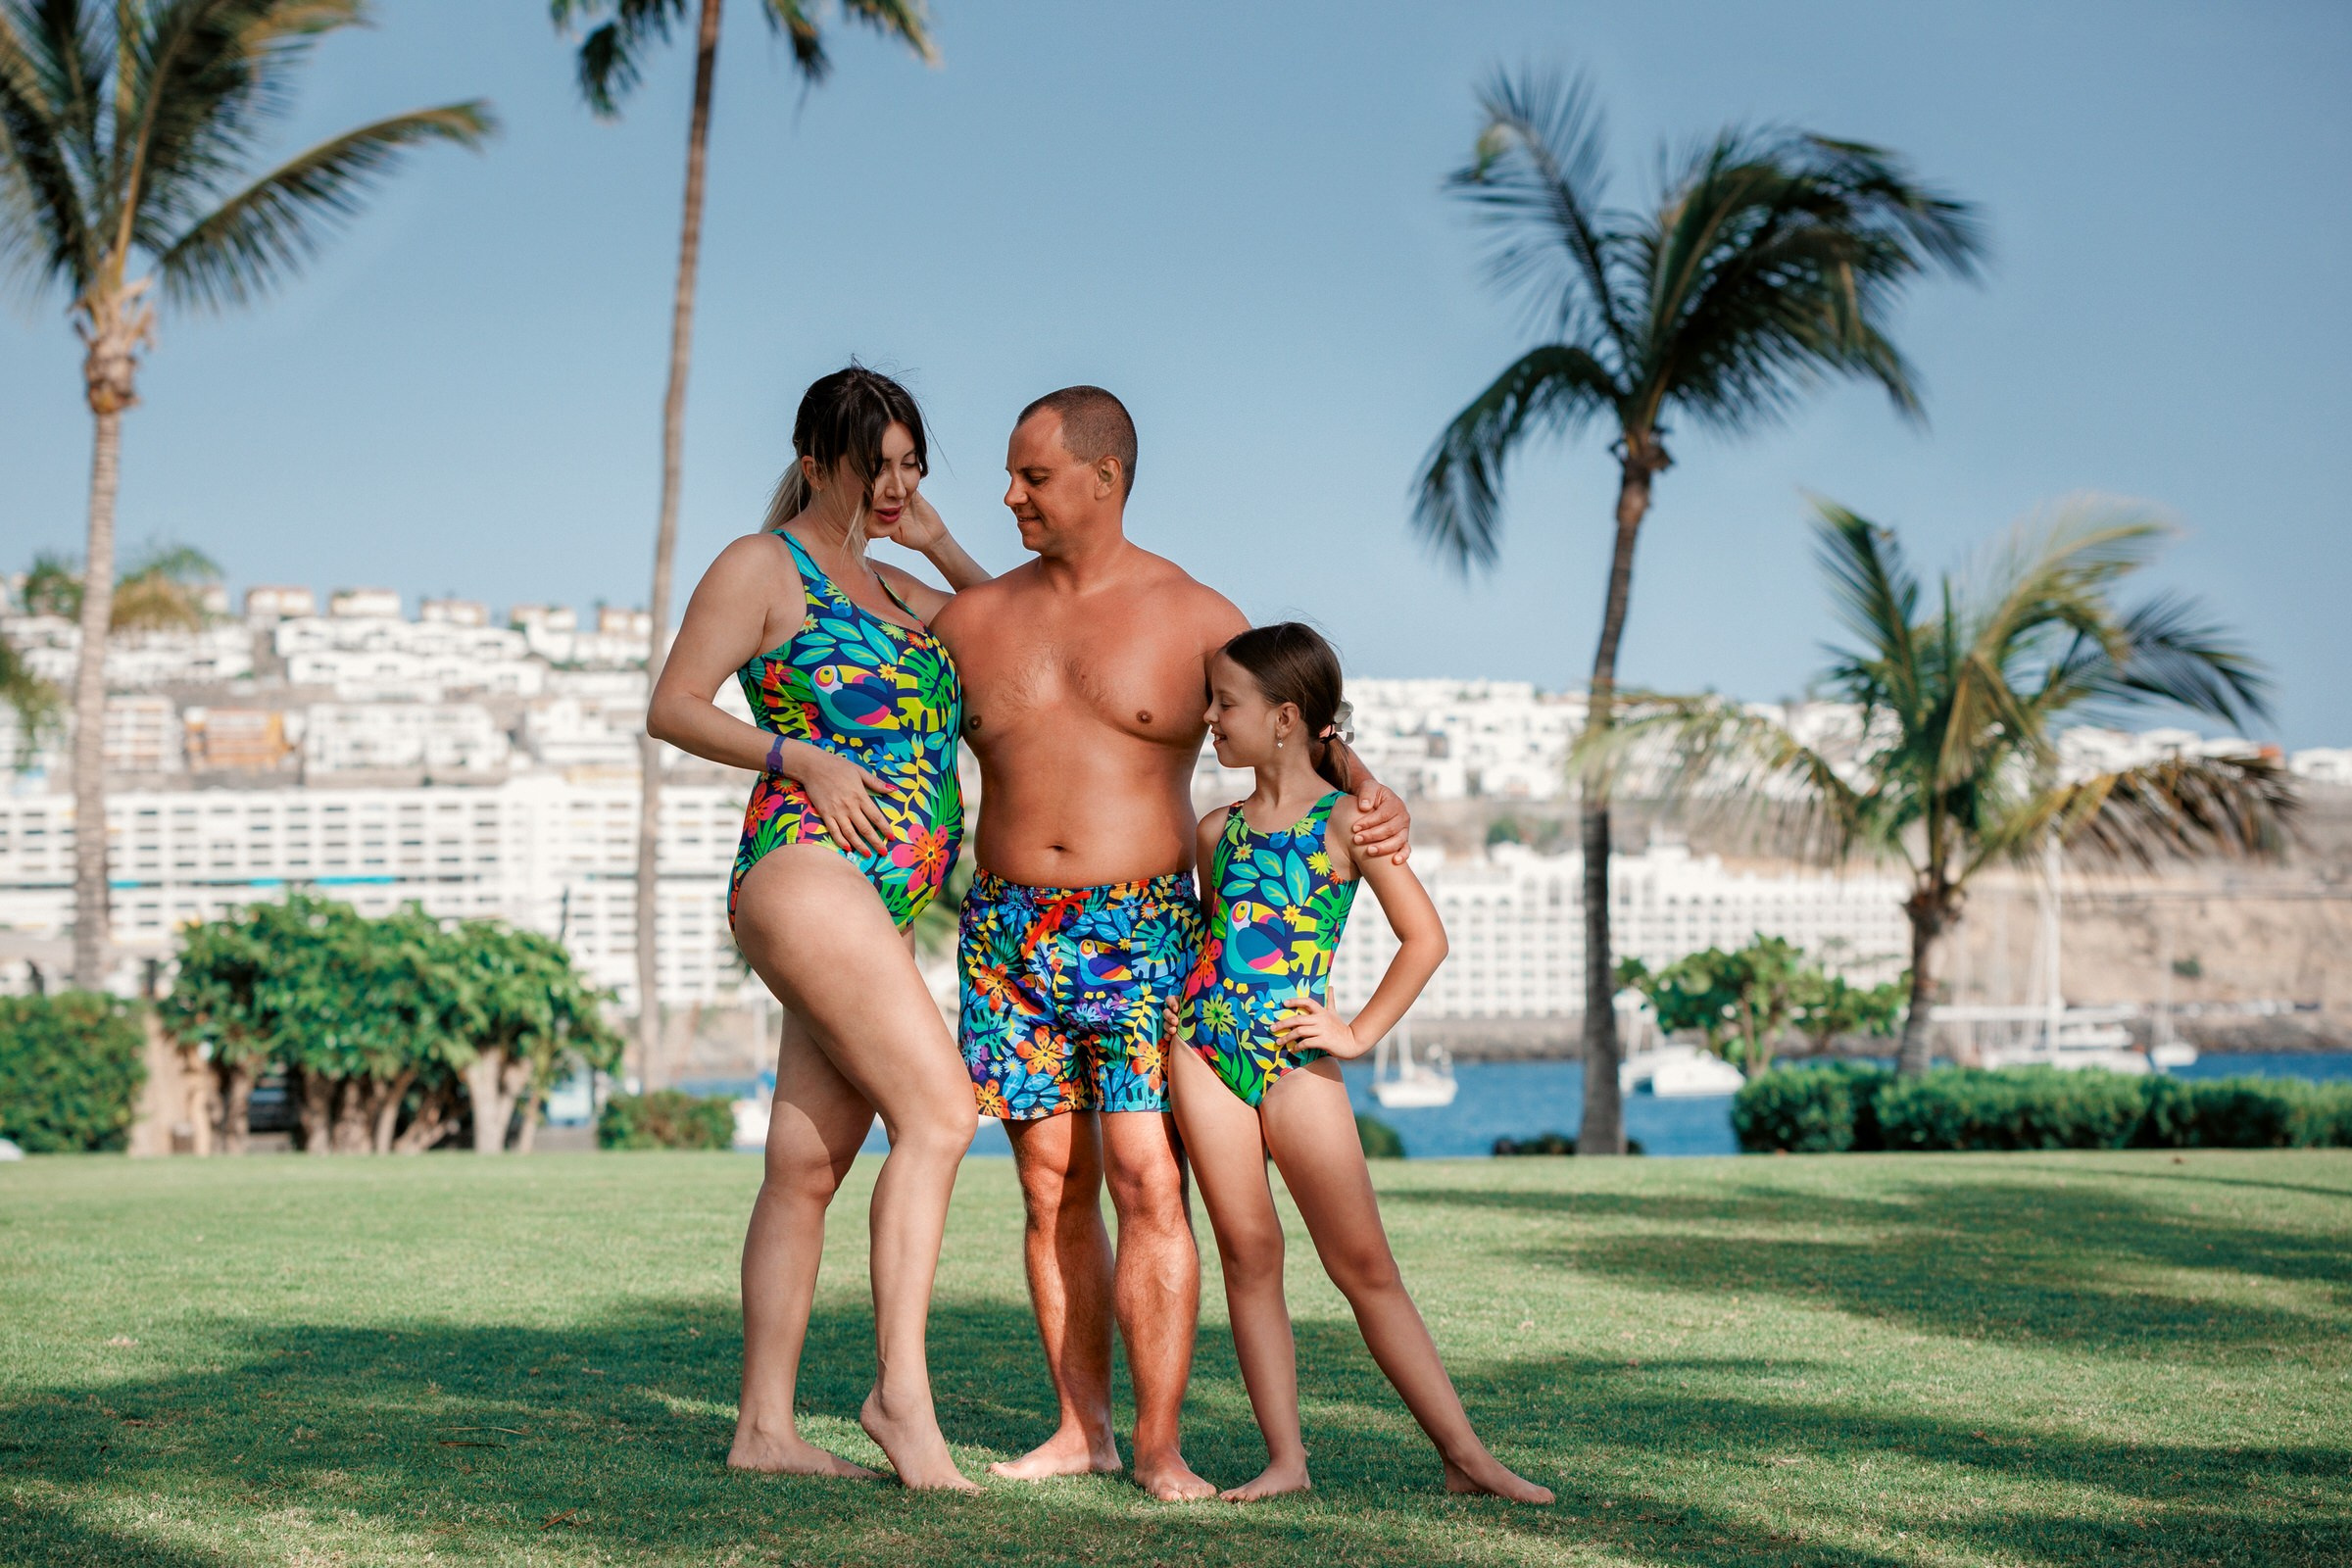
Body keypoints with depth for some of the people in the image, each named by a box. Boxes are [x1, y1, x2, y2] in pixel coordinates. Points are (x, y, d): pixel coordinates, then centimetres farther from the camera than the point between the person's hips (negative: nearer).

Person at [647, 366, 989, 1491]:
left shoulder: (896, 590, 24)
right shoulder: (763, 566, 3)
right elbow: (673, 707, -3)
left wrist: (942, 549, 16)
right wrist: (800, 757, -13)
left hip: (878, 909, 8)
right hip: (805, 870, -8)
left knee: (807, 1167, 5)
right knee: (938, 1111, -20)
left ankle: (763, 1429, 6)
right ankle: (900, 1389, -20)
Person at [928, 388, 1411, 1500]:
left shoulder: (1196, 620, 1)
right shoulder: (973, 621, 9)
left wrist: (1374, 798, -9)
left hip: (1142, 933, -3)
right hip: (1007, 935, 3)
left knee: (1148, 1186, -11)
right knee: (1052, 1191, 5)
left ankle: (1158, 1446, -5)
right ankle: (1082, 1428, 14)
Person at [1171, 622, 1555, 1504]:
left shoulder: (1345, 820, -3)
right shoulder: (1218, 830, 12)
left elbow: (1425, 937, -3)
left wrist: (1359, 1033, -5)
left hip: (1295, 1060, -4)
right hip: (1203, 1048, 4)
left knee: (1365, 1265, -3)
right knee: (1247, 1250, 1)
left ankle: (1464, 1455, 3)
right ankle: (1285, 1459, 6)